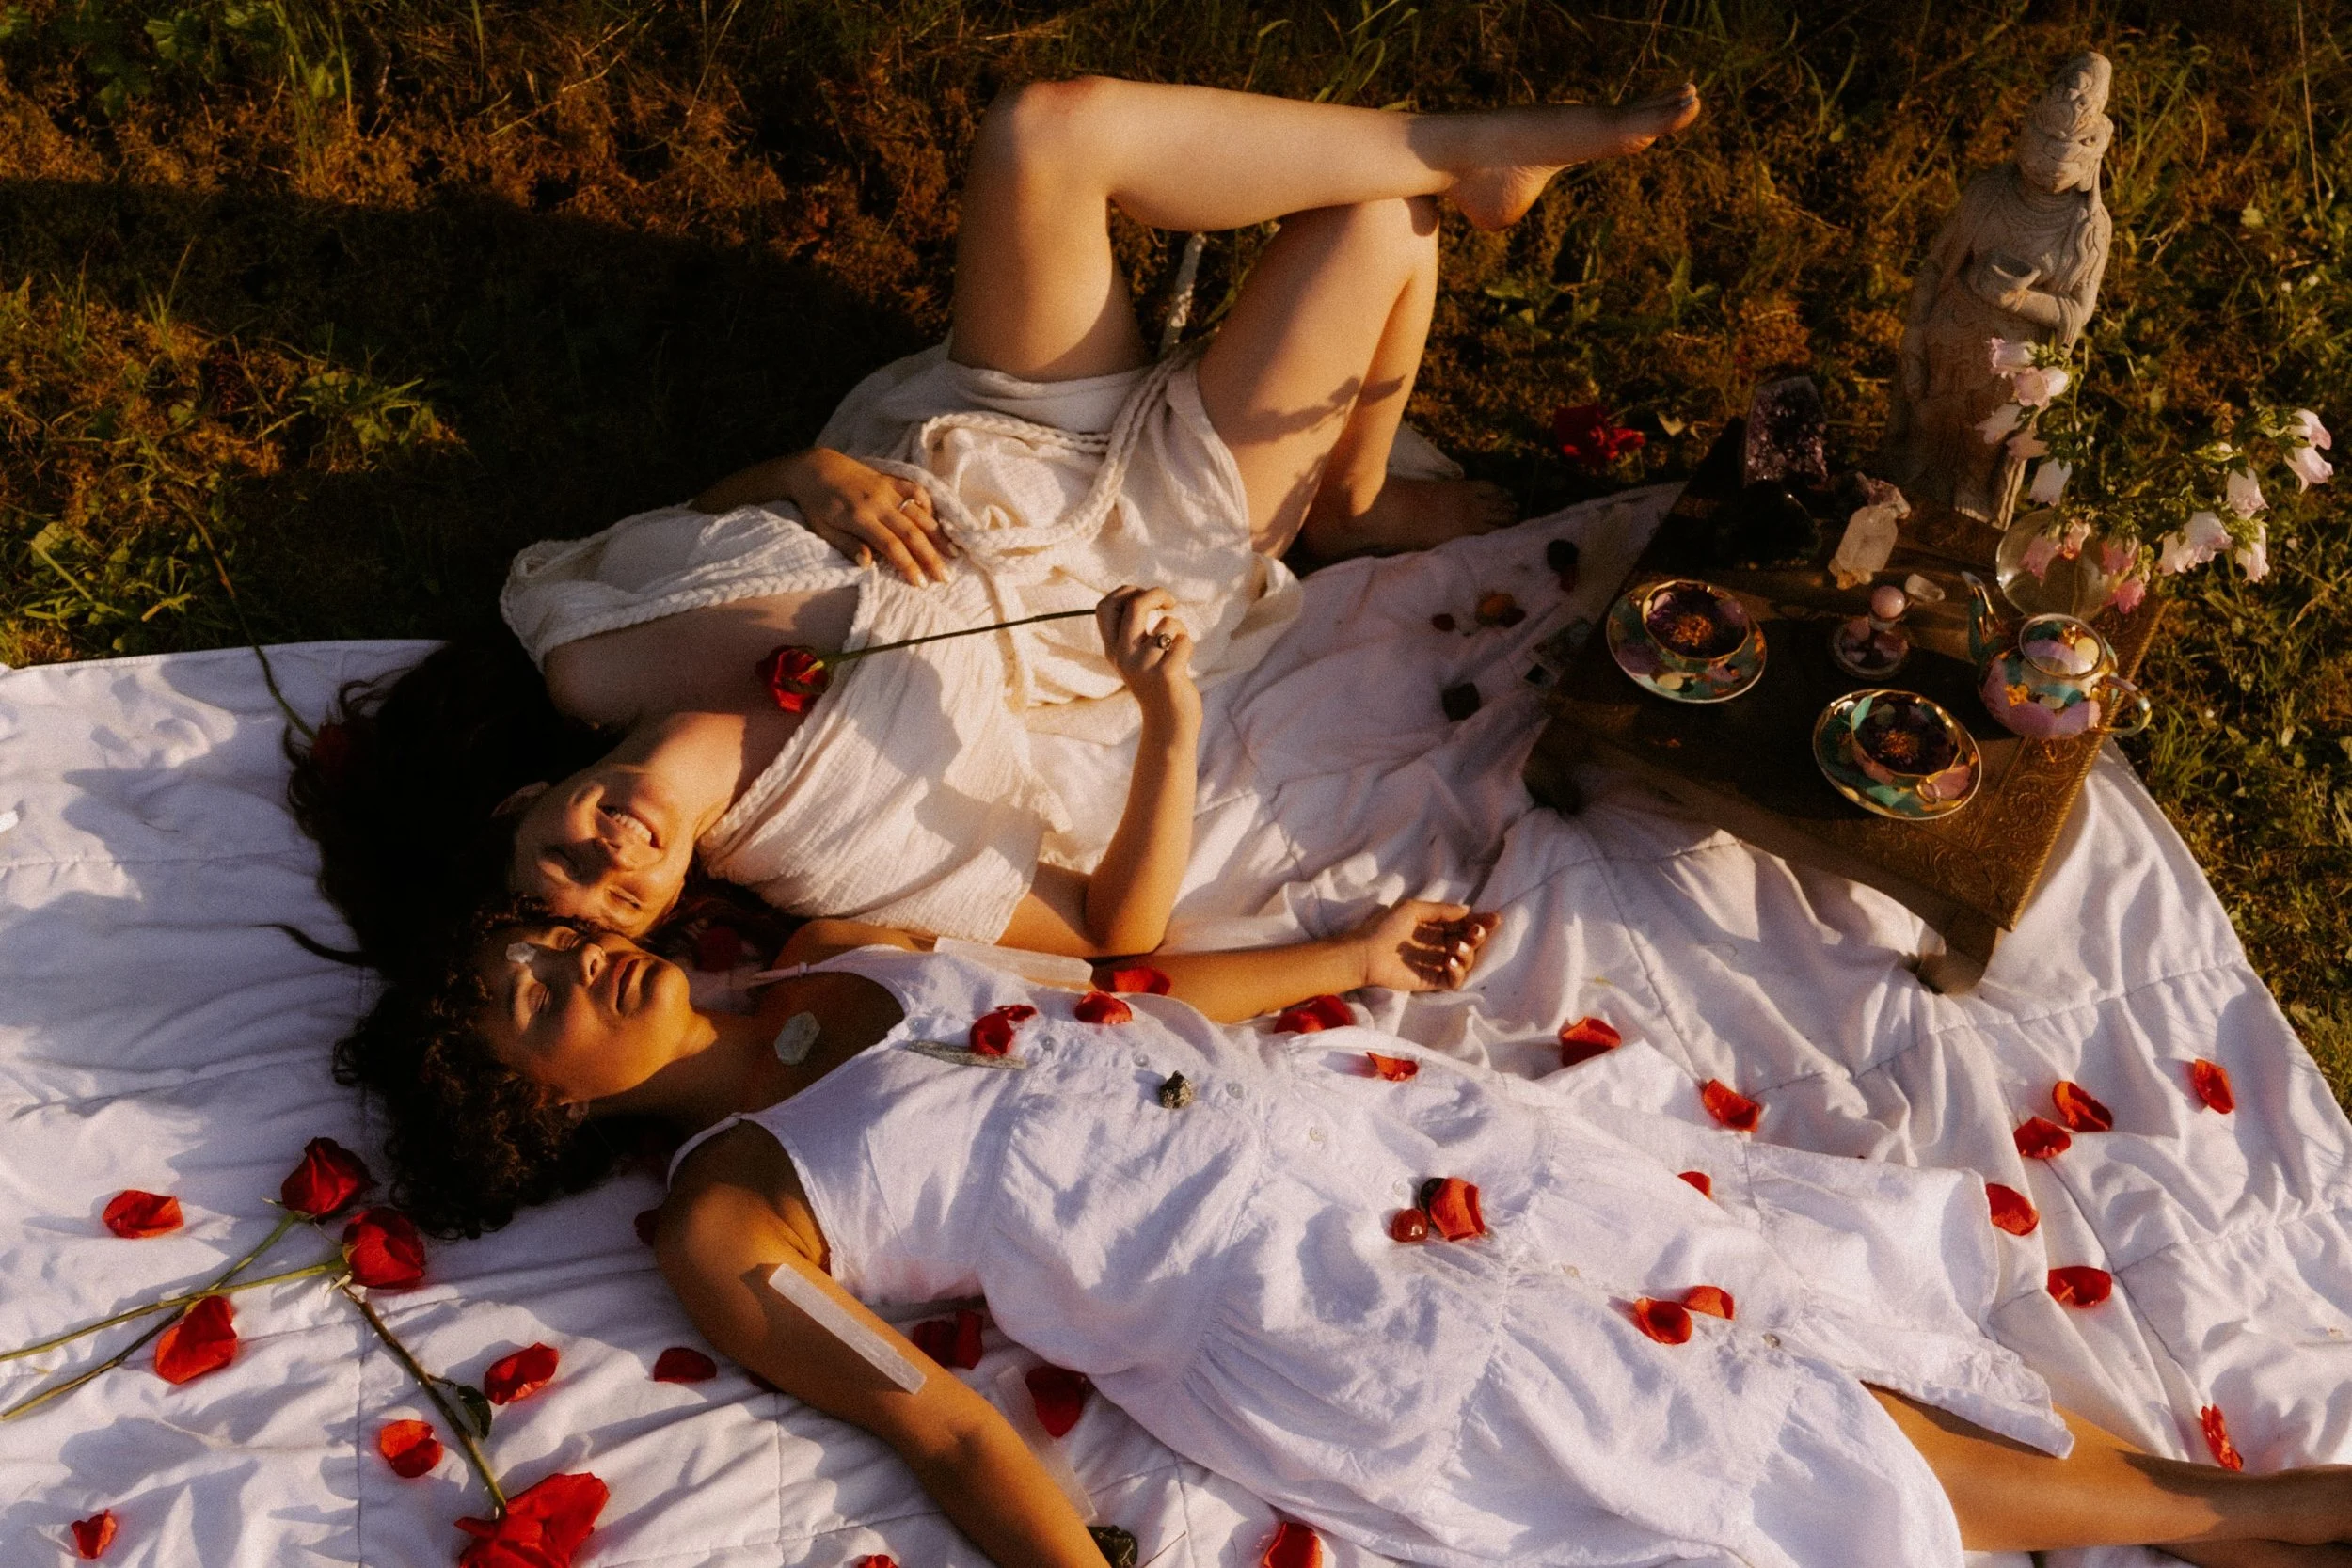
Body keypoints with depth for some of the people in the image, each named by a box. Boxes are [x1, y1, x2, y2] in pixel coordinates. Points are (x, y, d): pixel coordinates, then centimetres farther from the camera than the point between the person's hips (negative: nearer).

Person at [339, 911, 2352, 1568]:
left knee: (1746, 1238, 2)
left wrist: (1352, 957, 21)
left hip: (1319, 1102, 6)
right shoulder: (723, 1221, -6)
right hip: (1281, 1316, -6)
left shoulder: (833, 960, 11)